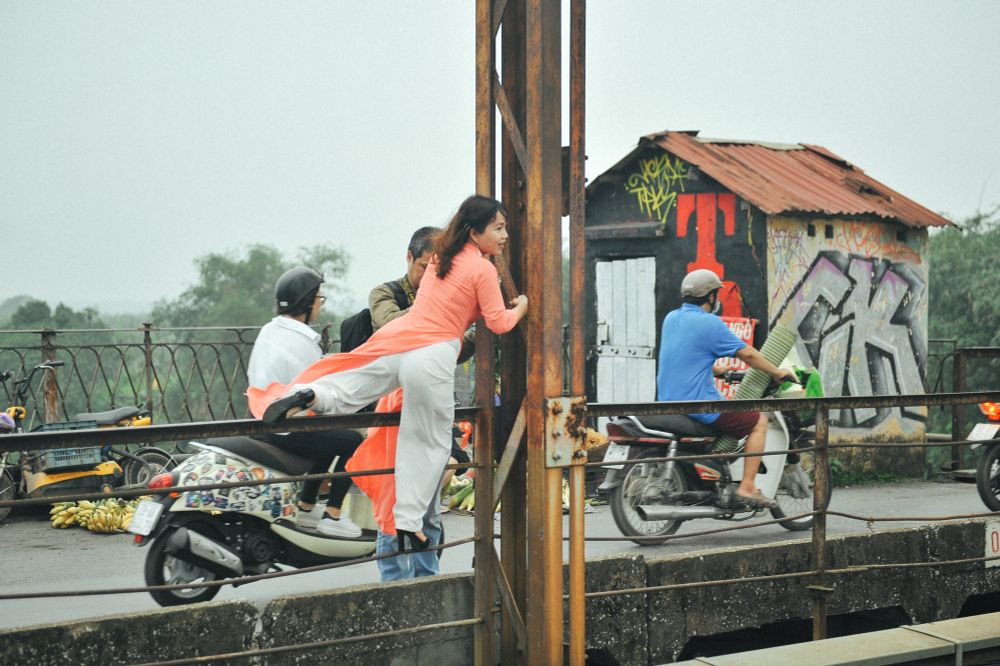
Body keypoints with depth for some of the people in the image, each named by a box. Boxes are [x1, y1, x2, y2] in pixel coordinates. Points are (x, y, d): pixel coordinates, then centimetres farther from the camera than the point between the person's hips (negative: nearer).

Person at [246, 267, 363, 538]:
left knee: (329, 437, 28)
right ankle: (332, 516, -1)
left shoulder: (268, 331, 8)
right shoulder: (302, 343, -19)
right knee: (354, 442, -1)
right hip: (288, 430, -10)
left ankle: (306, 508, 30)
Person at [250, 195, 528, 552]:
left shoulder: (442, 256, 17)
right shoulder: (484, 270, -4)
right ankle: (408, 523, 11)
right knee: (431, 442, 8)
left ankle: (305, 394, -21)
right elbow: (499, 322, -2)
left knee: (338, 394, 12)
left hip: (396, 340, 5)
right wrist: (520, 307, 18)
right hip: (432, 358, -5)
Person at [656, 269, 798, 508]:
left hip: (668, 403, 9)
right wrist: (778, 373, 4)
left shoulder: (671, 318, 11)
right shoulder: (709, 323, -13)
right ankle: (747, 487, -2)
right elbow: (747, 353, -9)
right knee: (759, 422, 5)